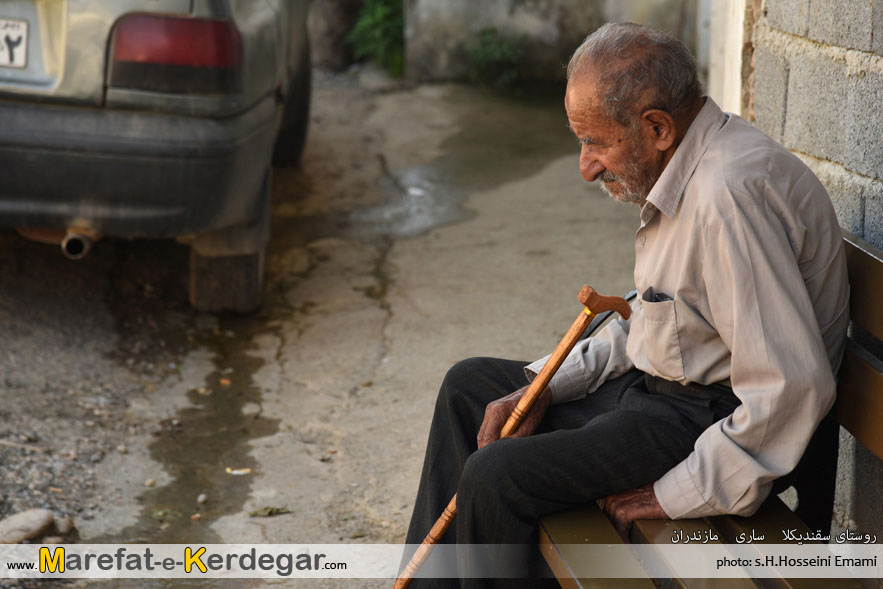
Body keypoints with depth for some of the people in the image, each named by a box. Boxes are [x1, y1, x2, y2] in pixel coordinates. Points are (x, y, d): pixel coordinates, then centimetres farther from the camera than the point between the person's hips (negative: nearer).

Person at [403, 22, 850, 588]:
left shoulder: (730, 194, -28)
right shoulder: (688, 170, 6)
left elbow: (795, 386, -31)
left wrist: (681, 494, -23)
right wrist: (544, 386, 5)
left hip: (709, 419, -11)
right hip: (657, 382, 11)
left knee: (493, 477, -23)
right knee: (469, 385, 17)